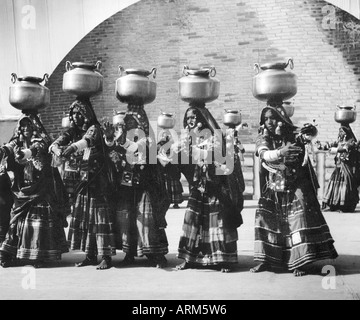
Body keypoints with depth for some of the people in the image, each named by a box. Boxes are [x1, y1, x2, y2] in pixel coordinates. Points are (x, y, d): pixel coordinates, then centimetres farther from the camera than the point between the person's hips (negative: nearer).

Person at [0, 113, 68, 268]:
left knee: (40, 219, -5)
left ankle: (40, 255, 0)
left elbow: (37, 148, -22)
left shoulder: (42, 140, 0)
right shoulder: (17, 142, 12)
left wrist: (25, 153, -43)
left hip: (41, 189, -4)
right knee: (17, 220, 3)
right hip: (22, 189, 4)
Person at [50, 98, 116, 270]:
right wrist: (57, 149, -29)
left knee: (100, 215, -7)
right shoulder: (73, 131, 10)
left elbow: (86, 140, -29)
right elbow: (58, 142, -5)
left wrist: (70, 148, -46)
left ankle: (106, 257, -3)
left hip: (96, 179, -6)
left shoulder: (94, 129, -7)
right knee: (83, 216, 8)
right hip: (80, 180, 6)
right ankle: (90, 255, 18)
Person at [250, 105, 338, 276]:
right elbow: (264, 154, -21)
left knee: (300, 218, -10)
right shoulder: (263, 138, -1)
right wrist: (280, 152, -40)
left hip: (297, 187, -2)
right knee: (264, 218, -3)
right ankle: (266, 261, 9)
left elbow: (311, 134, -20)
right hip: (274, 188, 2)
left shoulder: (293, 134, -3)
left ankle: (297, 263, -2)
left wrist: (310, 131, -43)